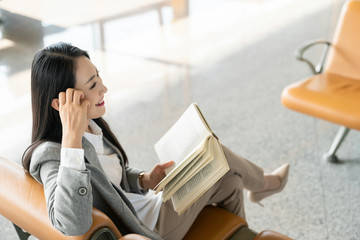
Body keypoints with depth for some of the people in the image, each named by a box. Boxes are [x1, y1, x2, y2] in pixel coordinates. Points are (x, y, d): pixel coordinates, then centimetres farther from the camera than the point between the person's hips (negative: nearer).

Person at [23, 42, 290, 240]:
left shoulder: (90, 125, -3)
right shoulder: (50, 155, -30)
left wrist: (145, 180, -7)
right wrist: (71, 137, -48)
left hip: (145, 208, 8)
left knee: (228, 181, 8)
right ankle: (261, 183, 30)